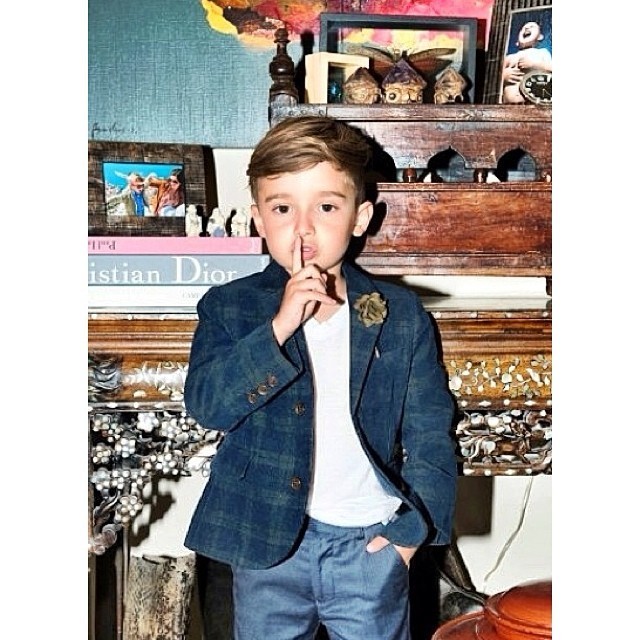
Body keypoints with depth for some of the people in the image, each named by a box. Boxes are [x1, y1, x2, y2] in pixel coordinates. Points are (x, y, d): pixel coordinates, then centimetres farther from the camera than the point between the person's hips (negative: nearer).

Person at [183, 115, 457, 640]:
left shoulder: (402, 316, -4)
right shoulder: (229, 308, -4)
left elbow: (431, 433, -1)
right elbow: (205, 403, -18)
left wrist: (413, 527, -8)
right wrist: (279, 327, -26)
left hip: (372, 543, 0)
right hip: (269, 542, 1)